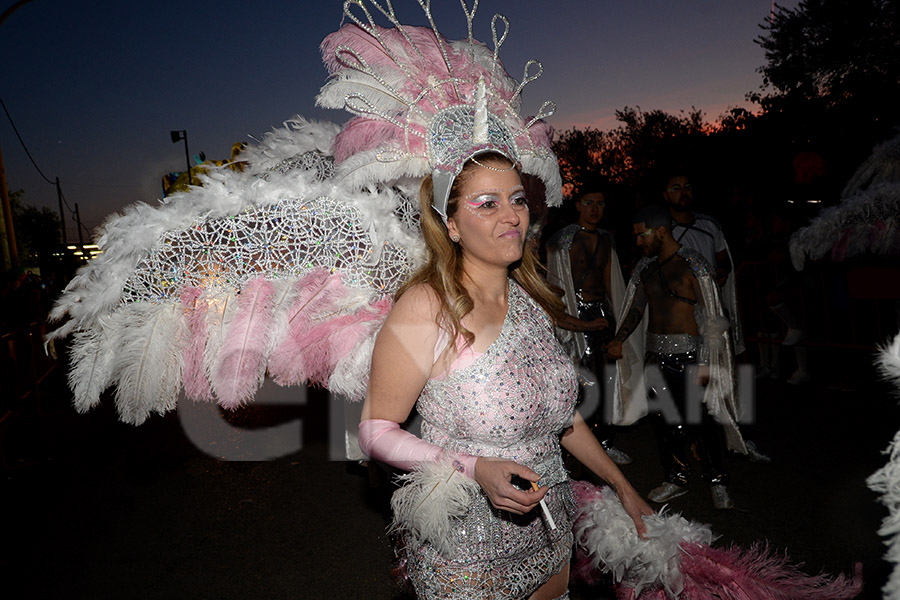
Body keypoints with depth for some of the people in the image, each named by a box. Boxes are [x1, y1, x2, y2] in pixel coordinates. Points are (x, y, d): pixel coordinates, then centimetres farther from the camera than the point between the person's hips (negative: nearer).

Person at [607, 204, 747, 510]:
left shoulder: (693, 265, -9)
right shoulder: (645, 267, 9)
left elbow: (711, 317, -10)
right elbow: (636, 309, 16)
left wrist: (706, 364, -14)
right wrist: (619, 339, 0)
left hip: (687, 355, -6)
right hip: (656, 354, 6)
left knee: (699, 421, -1)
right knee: (664, 419, 11)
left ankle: (717, 481, 18)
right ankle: (676, 478, 26)